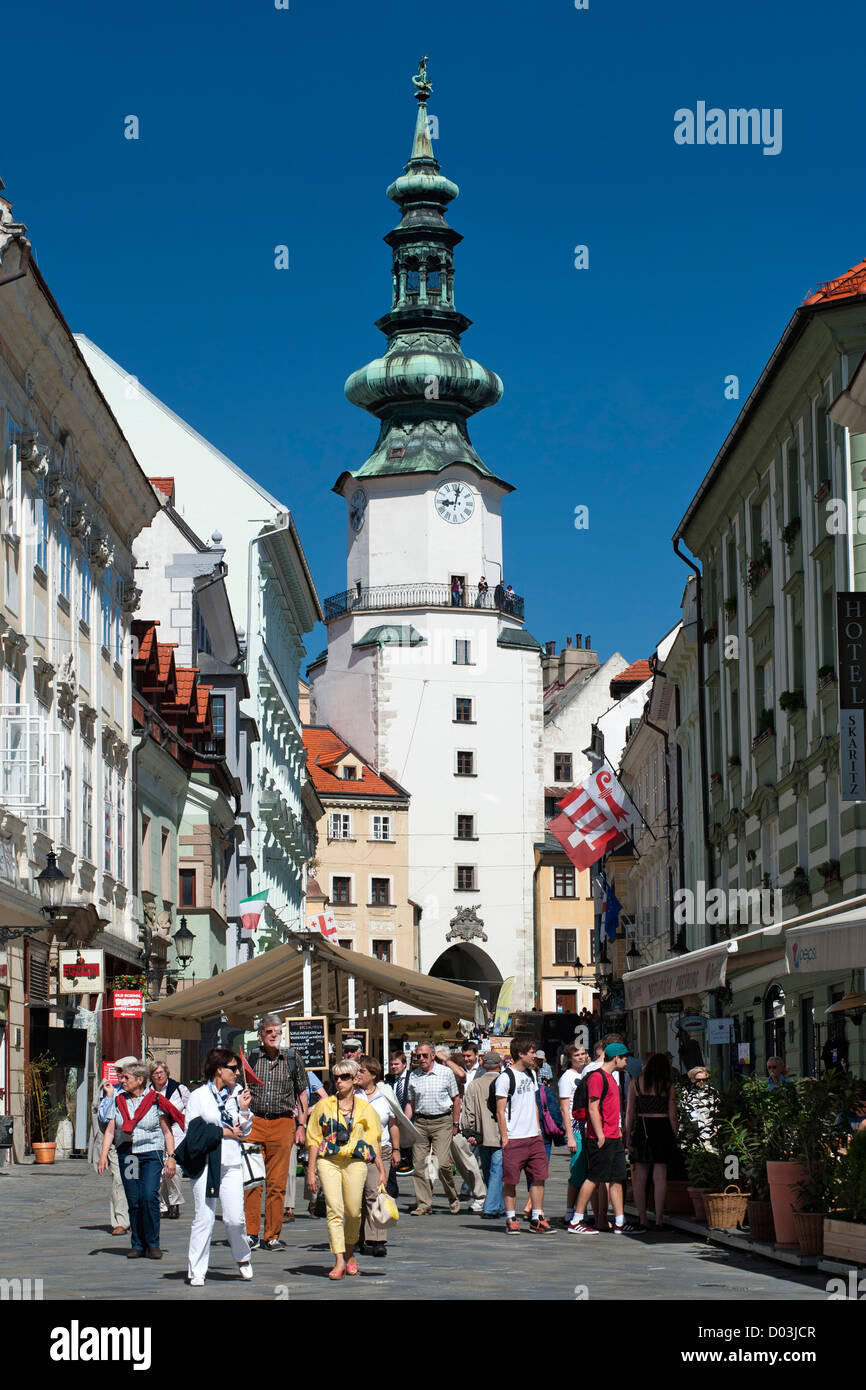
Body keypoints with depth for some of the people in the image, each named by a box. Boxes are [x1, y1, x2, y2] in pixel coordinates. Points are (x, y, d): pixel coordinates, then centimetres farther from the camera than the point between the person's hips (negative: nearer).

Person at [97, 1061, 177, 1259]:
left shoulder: (155, 1100, -1)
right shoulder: (119, 1101, 10)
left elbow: (167, 1131, 3)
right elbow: (110, 1130, 9)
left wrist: (171, 1157, -3)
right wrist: (104, 1155, -1)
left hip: (151, 1155, -4)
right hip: (126, 1155, 4)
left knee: (149, 1196, -16)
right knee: (133, 1201, 3)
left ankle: (152, 1244, -5)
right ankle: (138, 1245, 12)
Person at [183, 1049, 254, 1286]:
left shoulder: (237, 1093, 12)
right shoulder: (198, 1096, 3)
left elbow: (245, 1132, 15)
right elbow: (192, 1130, -3)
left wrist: (244, 1109, 0)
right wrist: (223, 1132, -5)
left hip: (231, 1162, 3)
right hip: (206, 1161, -2)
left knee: (234, 1218, -6)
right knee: (204, 1218, -4)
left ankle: (242, 1257, 21)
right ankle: (196, 1270, 5)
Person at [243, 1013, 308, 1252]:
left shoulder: (292, 1058, 7)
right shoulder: (250, 1058, 5)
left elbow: (302, 1092, 13)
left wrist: (301, 1126, 8)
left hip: (283, 1123, 0)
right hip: (254, 1122, 0)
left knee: (277, 1183, 1)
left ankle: (272, 1236, 7)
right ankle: (250, 1233, 3)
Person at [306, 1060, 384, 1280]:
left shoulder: (364, 1108, 9)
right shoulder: (324, 1106, 7)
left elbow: (373, 1141, 10)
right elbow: (314, 1140, 8)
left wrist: (381, 1171, 6)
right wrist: (311, 1171, 2)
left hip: (356, 1162, 1)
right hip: (328, 1161, -1)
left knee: (353, 1211, 1)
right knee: (334, 1210, -11)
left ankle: (350, 1253, 25)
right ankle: (339, 1261, -13)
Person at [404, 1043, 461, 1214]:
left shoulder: (446, 1073, 1)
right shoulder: (414, 1076, 9)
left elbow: (456, 1099, 7)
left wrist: (455, 1125, 4)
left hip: (442, 1122, -3)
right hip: (420, 1122, 3)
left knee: (442, 1163, -11)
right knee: (419, 1165, -1)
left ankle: (453, 1197, 11)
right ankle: (424, 1204, 6)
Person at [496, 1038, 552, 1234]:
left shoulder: (531, 1074, 14)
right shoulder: (505, 1078, -9)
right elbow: (500, 1111, -9)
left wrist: (538, 1130, 16)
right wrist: (504, 1137, -13)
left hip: (534, 1137, 7)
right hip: (514, 1138, -7)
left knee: (539, 1177, 3)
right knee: (510, 1180, -1)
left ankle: (537, 1218, 9)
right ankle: (511, 1219, 8)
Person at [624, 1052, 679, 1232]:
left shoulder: (636, 1083, 4)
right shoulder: (669, 1086, 1)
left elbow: (629, 1112, 2)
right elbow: (672, 1115, 0)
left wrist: (628, 1136, 4)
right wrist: (674, 1137, 7)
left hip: (641, 1130, 1)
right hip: (662, 1129, -1)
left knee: (639, 1177, 6)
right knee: (660, 1177, 2)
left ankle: (642, 1220, 4)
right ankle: (659, 1220, 2)